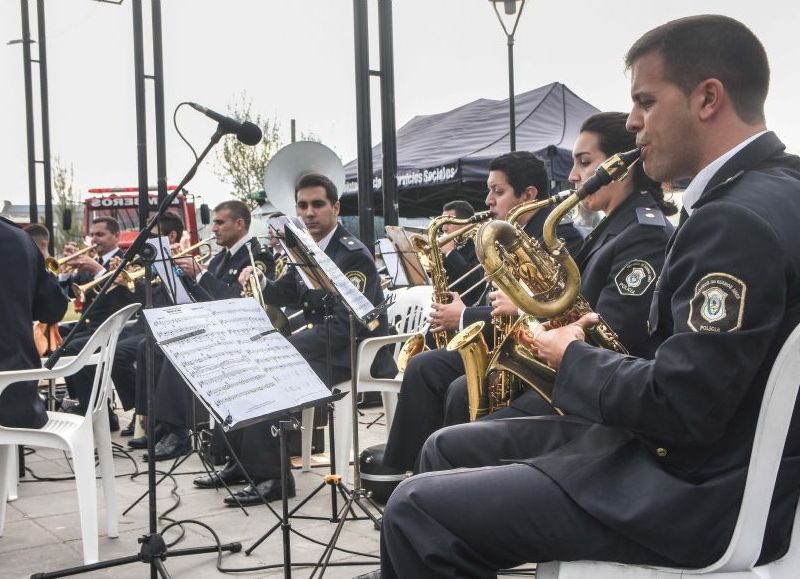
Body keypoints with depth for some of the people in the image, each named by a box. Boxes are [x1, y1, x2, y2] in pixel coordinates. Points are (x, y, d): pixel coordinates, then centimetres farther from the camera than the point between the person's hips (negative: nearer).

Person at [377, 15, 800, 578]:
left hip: (701, 491, -10)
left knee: (418, 510, -15)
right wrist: (595, 342, 6)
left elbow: (678, 410, -26)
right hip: (692, 449, 10)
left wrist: (574, 358, -9)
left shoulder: (740, 219, -23)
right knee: (447, 449, 14)